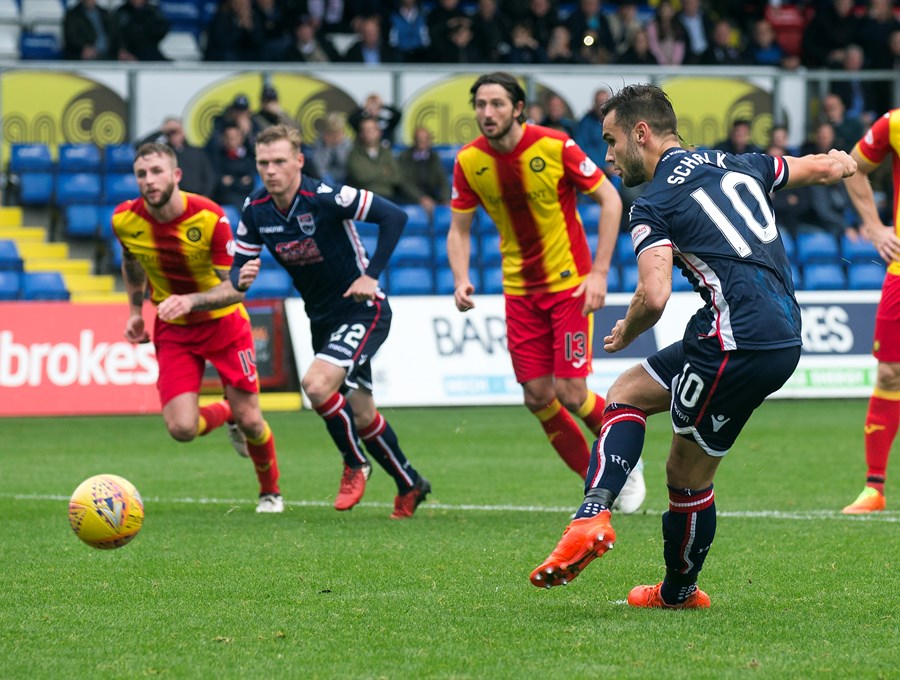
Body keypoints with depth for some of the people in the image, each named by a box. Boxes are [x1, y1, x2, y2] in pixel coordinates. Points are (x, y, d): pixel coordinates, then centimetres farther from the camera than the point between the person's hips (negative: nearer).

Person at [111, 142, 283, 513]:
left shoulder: (209, 217, -24)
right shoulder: (125, 220, -14)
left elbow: (235, 288, -24)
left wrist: (189, 301, -39)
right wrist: (135, 310, 9)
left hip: (223, 324, -2)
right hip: (172, 330, 2)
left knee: (250, 421, -2)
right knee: (182, 428, -13)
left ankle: (270, 491, 29)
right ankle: (225, 413, 24)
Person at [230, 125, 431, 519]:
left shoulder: (325, 197, -23)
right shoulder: (255, 212, -6)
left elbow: (394, 217, -21)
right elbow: (236, 268, 1)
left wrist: (371, 276, -23)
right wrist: (241, 278, -23)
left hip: (362, 309, -7)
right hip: (322, 318, 7)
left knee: (317, 384, -26)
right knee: (361, 415, 13)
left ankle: (355, 464, -3)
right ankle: (410, 486, 32)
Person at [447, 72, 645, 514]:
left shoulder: (555, 146, -16)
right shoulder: (469, 161, -5)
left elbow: (610, 200, -9)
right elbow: (459, 229, 5)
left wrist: (599, 272, -14)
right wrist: (461, 279, -14)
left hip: (569, 282, -4)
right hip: (519, 289, 4)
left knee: (570, 394, -11)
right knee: (537, 398, -1)